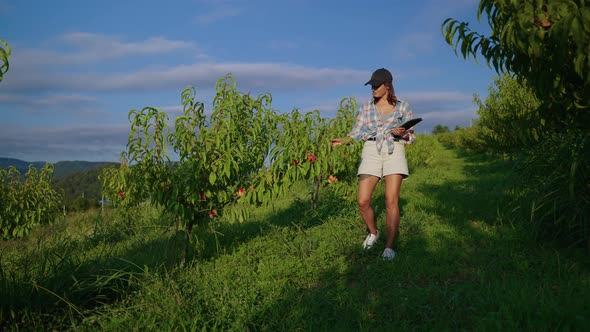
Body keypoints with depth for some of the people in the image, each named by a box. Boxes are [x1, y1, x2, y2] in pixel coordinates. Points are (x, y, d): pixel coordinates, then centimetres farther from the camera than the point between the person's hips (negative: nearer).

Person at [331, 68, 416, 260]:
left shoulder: (403, 107, 7)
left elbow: (411, 137, 8)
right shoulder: (366, 108, 12)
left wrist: (402, 133, -13)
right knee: (362, 201, -7)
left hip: (394, 152, -2)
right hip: (371, 153, 2)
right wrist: (343, 140, -13)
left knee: (391, 201, -12)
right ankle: (372, 232, 22)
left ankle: (389, 246, -1)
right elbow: (357, 133, 6)